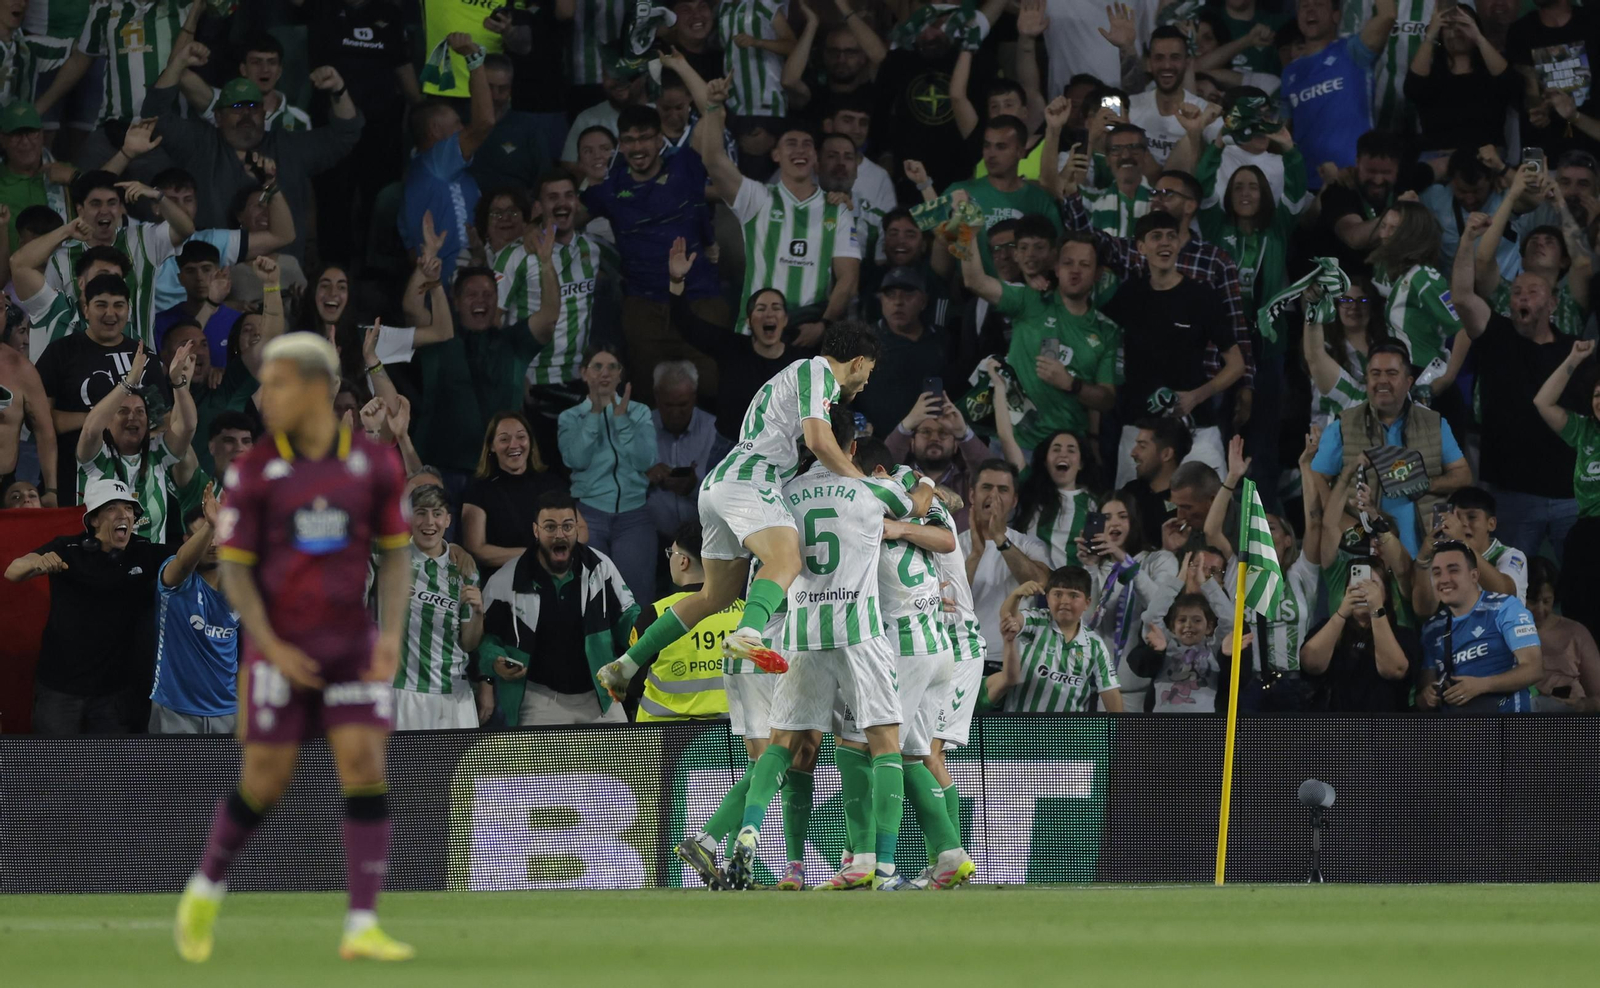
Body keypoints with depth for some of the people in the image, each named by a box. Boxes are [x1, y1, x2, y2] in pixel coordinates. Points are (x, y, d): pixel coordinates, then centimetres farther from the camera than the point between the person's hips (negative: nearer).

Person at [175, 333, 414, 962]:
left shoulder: (374, 465, 1)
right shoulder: (253, 472, -4)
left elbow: (394, 554, 8)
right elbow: (234, 570, -3)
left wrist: (392, 633, -7)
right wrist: (271, 647, -15)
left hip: (351, 647, 1)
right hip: (280, 649, -1)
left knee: (365, 770, -12)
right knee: (264, 784, 1)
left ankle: (362, 929, -10)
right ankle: (206, 891, 27)